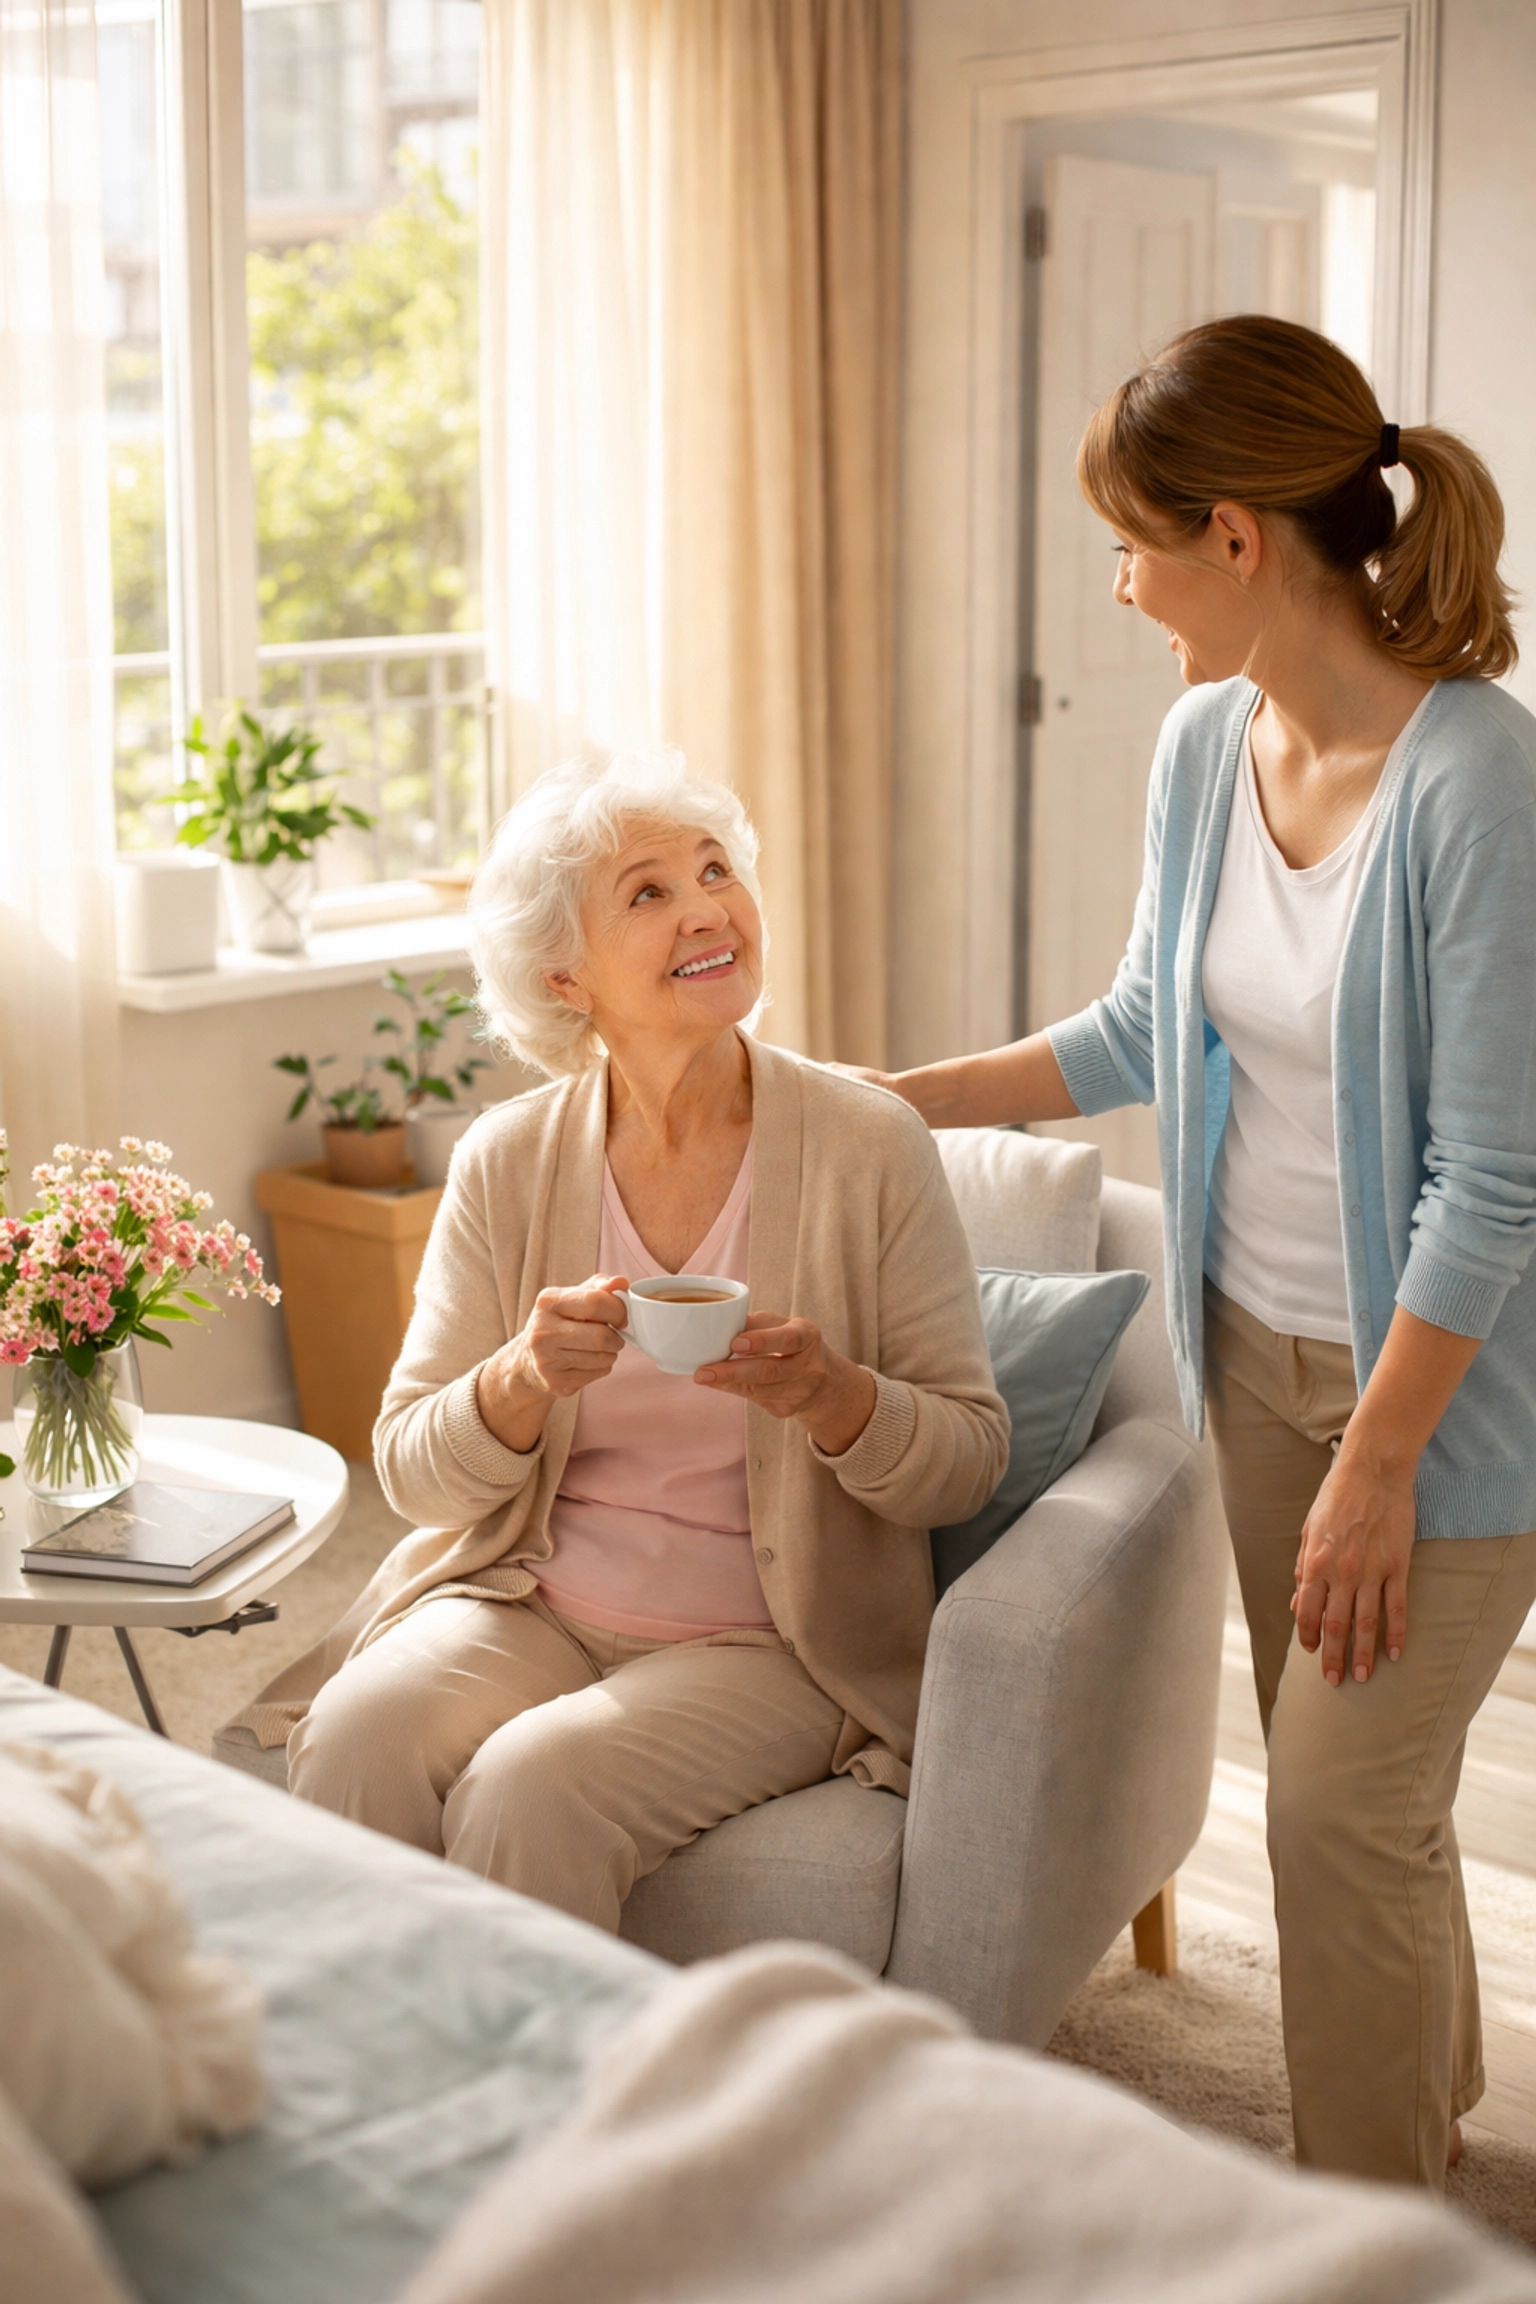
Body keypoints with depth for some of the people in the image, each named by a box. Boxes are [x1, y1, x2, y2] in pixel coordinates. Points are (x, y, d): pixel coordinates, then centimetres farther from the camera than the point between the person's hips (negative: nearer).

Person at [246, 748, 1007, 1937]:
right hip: (527, 1604, 3)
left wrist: (829, 1394, -24)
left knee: (531, 1786, -29)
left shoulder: (869, 1148, -6)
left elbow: (970, 1458, -4)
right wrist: (527, 1378, -20)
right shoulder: (509, 1163, 1)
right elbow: (414, 1470, 1)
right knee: (356, 1732, -26)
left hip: (768, 1645, -2)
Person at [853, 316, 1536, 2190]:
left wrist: (1378, 1462, -19)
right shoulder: (1206, 741, -2)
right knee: (1341, 1781, 19)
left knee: (1343, 1802, -1)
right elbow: (1141, 1035, 13)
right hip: (1258, 1346, 7)